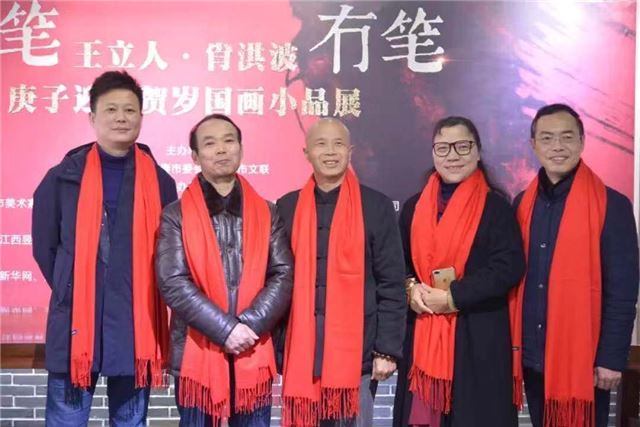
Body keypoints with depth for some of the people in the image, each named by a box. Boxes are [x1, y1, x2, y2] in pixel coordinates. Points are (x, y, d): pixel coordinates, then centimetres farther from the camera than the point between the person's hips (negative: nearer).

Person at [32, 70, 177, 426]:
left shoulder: (159, 181, 3)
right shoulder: (63, 177, 1)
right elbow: (44, 246, 8)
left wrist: (137, 294, 7)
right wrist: (71, 291, 9)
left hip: (136, 324, 1)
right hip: (76, 321, -1)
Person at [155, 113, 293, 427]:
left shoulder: (266, 213, 7)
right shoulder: (176, 216, 0)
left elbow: (283, 276, 1)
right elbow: (173, 283, -9)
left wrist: (250, 325, -13)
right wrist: (225, 329, -16)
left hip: (255, 355, 2)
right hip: (197, 353, -2)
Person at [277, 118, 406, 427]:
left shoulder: (377, 206, 1)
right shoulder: (287, 207, 7)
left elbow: (391, 284, -1)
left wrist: (387, 349, -6)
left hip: (356, 352, -2)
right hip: (300, 352, 2)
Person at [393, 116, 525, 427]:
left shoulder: (495, 206, -2)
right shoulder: (414, 206, 10)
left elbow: (509, 266, -11)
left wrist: (453, 297, -14)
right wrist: (411, 287, -9)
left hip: (477, 335, -3)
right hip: (421, 332, 3)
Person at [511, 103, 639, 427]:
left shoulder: (611, 205, -8)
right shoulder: (523, 203, 6)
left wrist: (611, 358, -11)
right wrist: (513, 343, 5)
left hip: (583, 358, -4)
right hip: (532, 356, 5)